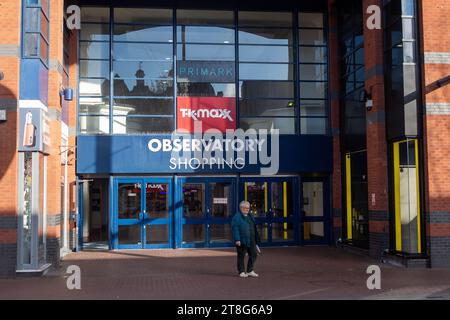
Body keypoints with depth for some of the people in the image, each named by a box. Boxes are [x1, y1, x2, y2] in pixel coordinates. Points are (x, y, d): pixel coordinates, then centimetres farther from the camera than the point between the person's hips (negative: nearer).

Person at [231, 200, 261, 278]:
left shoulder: (250, 216, 17)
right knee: (241, 256, 2)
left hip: (251, 240, 7)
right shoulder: (237, 217, -7)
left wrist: (256, 239, 18)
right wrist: (237, 239, -21)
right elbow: (235, 229, -14)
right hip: (242, 241, -7)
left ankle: (250, 271, 18)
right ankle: (241, 272, 13)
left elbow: (254, 228, 22)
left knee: (253, 254, 7)